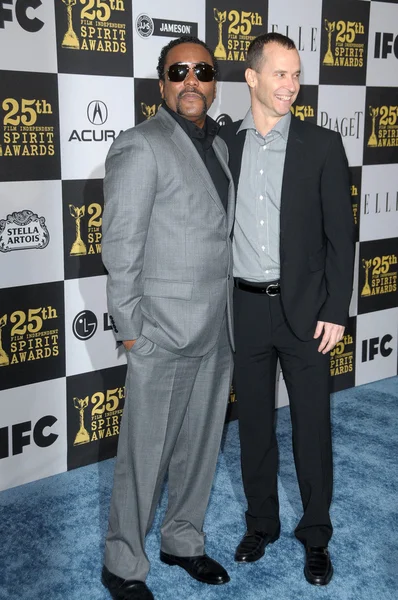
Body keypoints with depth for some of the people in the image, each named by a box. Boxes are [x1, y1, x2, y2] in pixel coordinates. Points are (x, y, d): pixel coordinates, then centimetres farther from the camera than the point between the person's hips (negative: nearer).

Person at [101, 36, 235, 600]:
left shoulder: (218, 145, 12)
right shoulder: (140, 146, -12)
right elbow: (120, 249, -13)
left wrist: (229, 312, 13)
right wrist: (132, 331, -13)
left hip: (218, 328, 7)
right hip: (165, 330, -7)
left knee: (201, 445, 18)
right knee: (145, 454, 4)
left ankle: (184, 541, 37)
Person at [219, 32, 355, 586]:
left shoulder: (322, 145, -2)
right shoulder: (223, 144, 3)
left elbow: (340, 233, -3)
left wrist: (336, 310, -8)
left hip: (304, 309, -2)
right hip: (243, 307, 2)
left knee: (312, 425, 7)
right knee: (254, 422, 13)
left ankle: (316, 534, 25)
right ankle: (261, 523, 32)